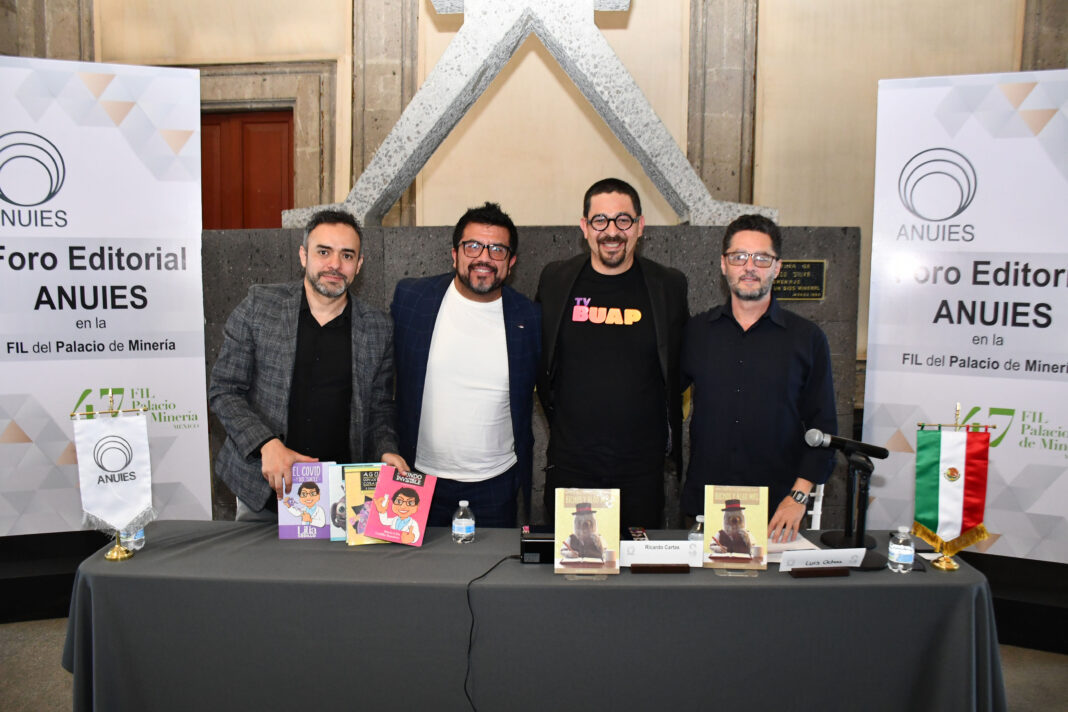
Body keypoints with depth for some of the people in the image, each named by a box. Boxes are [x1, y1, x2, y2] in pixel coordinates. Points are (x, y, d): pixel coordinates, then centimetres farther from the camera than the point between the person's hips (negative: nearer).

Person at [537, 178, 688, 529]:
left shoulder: (668, 286, 0)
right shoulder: (555, 280, 1)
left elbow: (680, 370, 10)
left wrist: (671, 438, 9)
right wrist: (557, 418, 11)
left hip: (642, 467, 0)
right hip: (570, 463, 1)